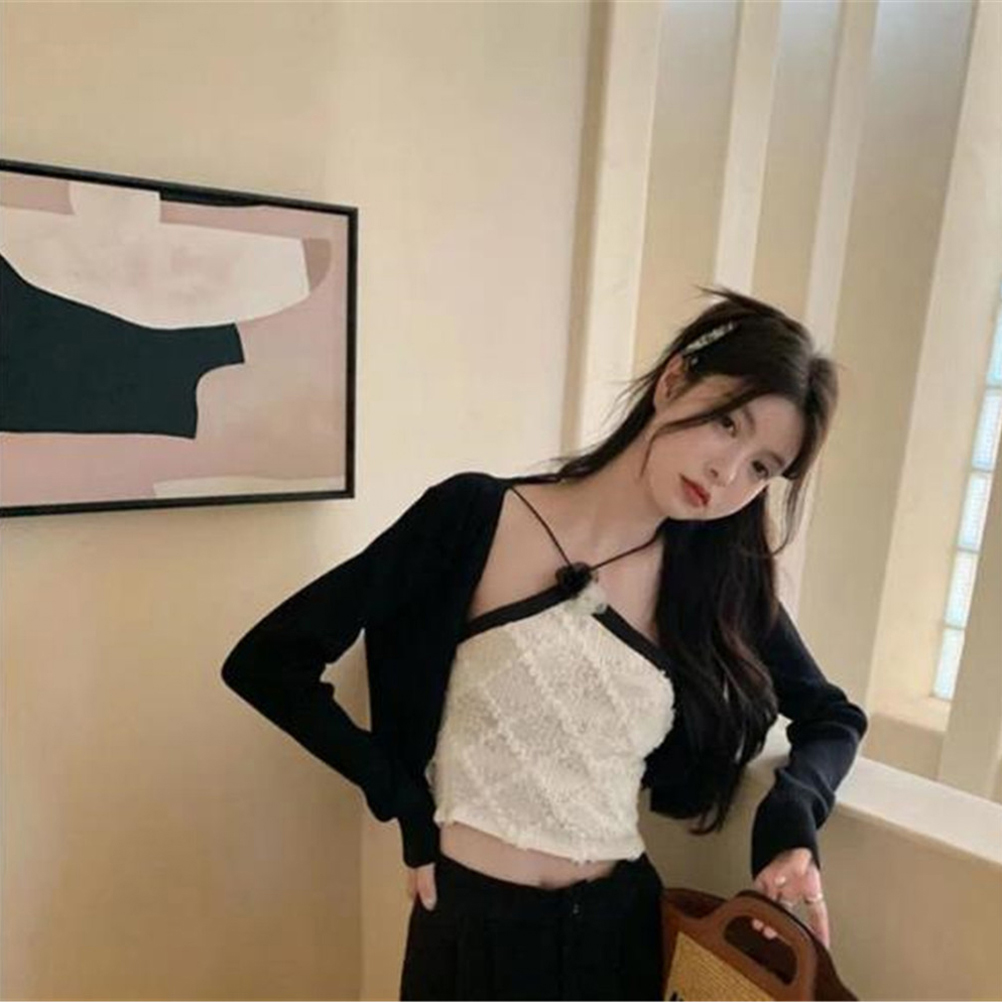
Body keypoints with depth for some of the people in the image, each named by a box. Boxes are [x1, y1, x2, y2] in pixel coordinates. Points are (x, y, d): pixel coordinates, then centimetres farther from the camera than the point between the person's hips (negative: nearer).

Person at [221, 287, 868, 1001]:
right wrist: (407, 802, -12)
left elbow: (833, 718, 9)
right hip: (470, 920, -2)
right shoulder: (474, 517, -16)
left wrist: (793, 822, -10)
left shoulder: (720, 575, -7)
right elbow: (267, 665, -13)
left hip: (620, 922, 3)